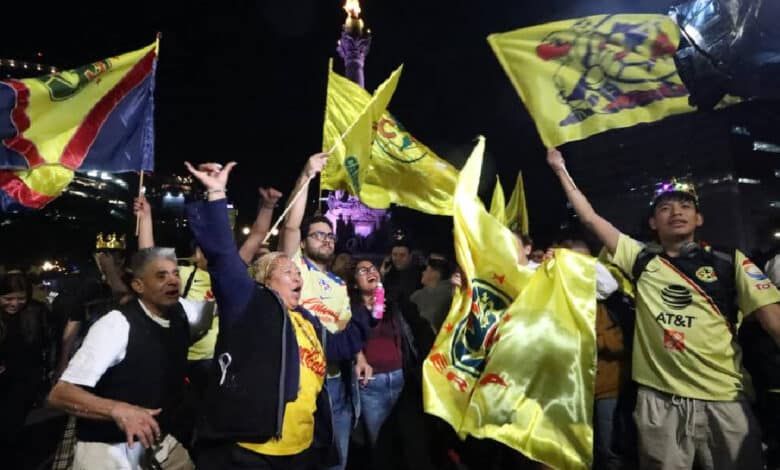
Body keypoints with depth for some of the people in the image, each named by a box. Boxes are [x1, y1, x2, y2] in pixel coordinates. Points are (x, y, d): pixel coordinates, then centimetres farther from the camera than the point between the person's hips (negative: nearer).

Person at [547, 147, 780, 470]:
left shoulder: (729, 262, 6)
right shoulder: (640, 259, 6)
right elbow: (588, 217, 7)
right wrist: (560, 169, 11)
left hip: (724, 401, 0)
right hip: (658, 401, 0)